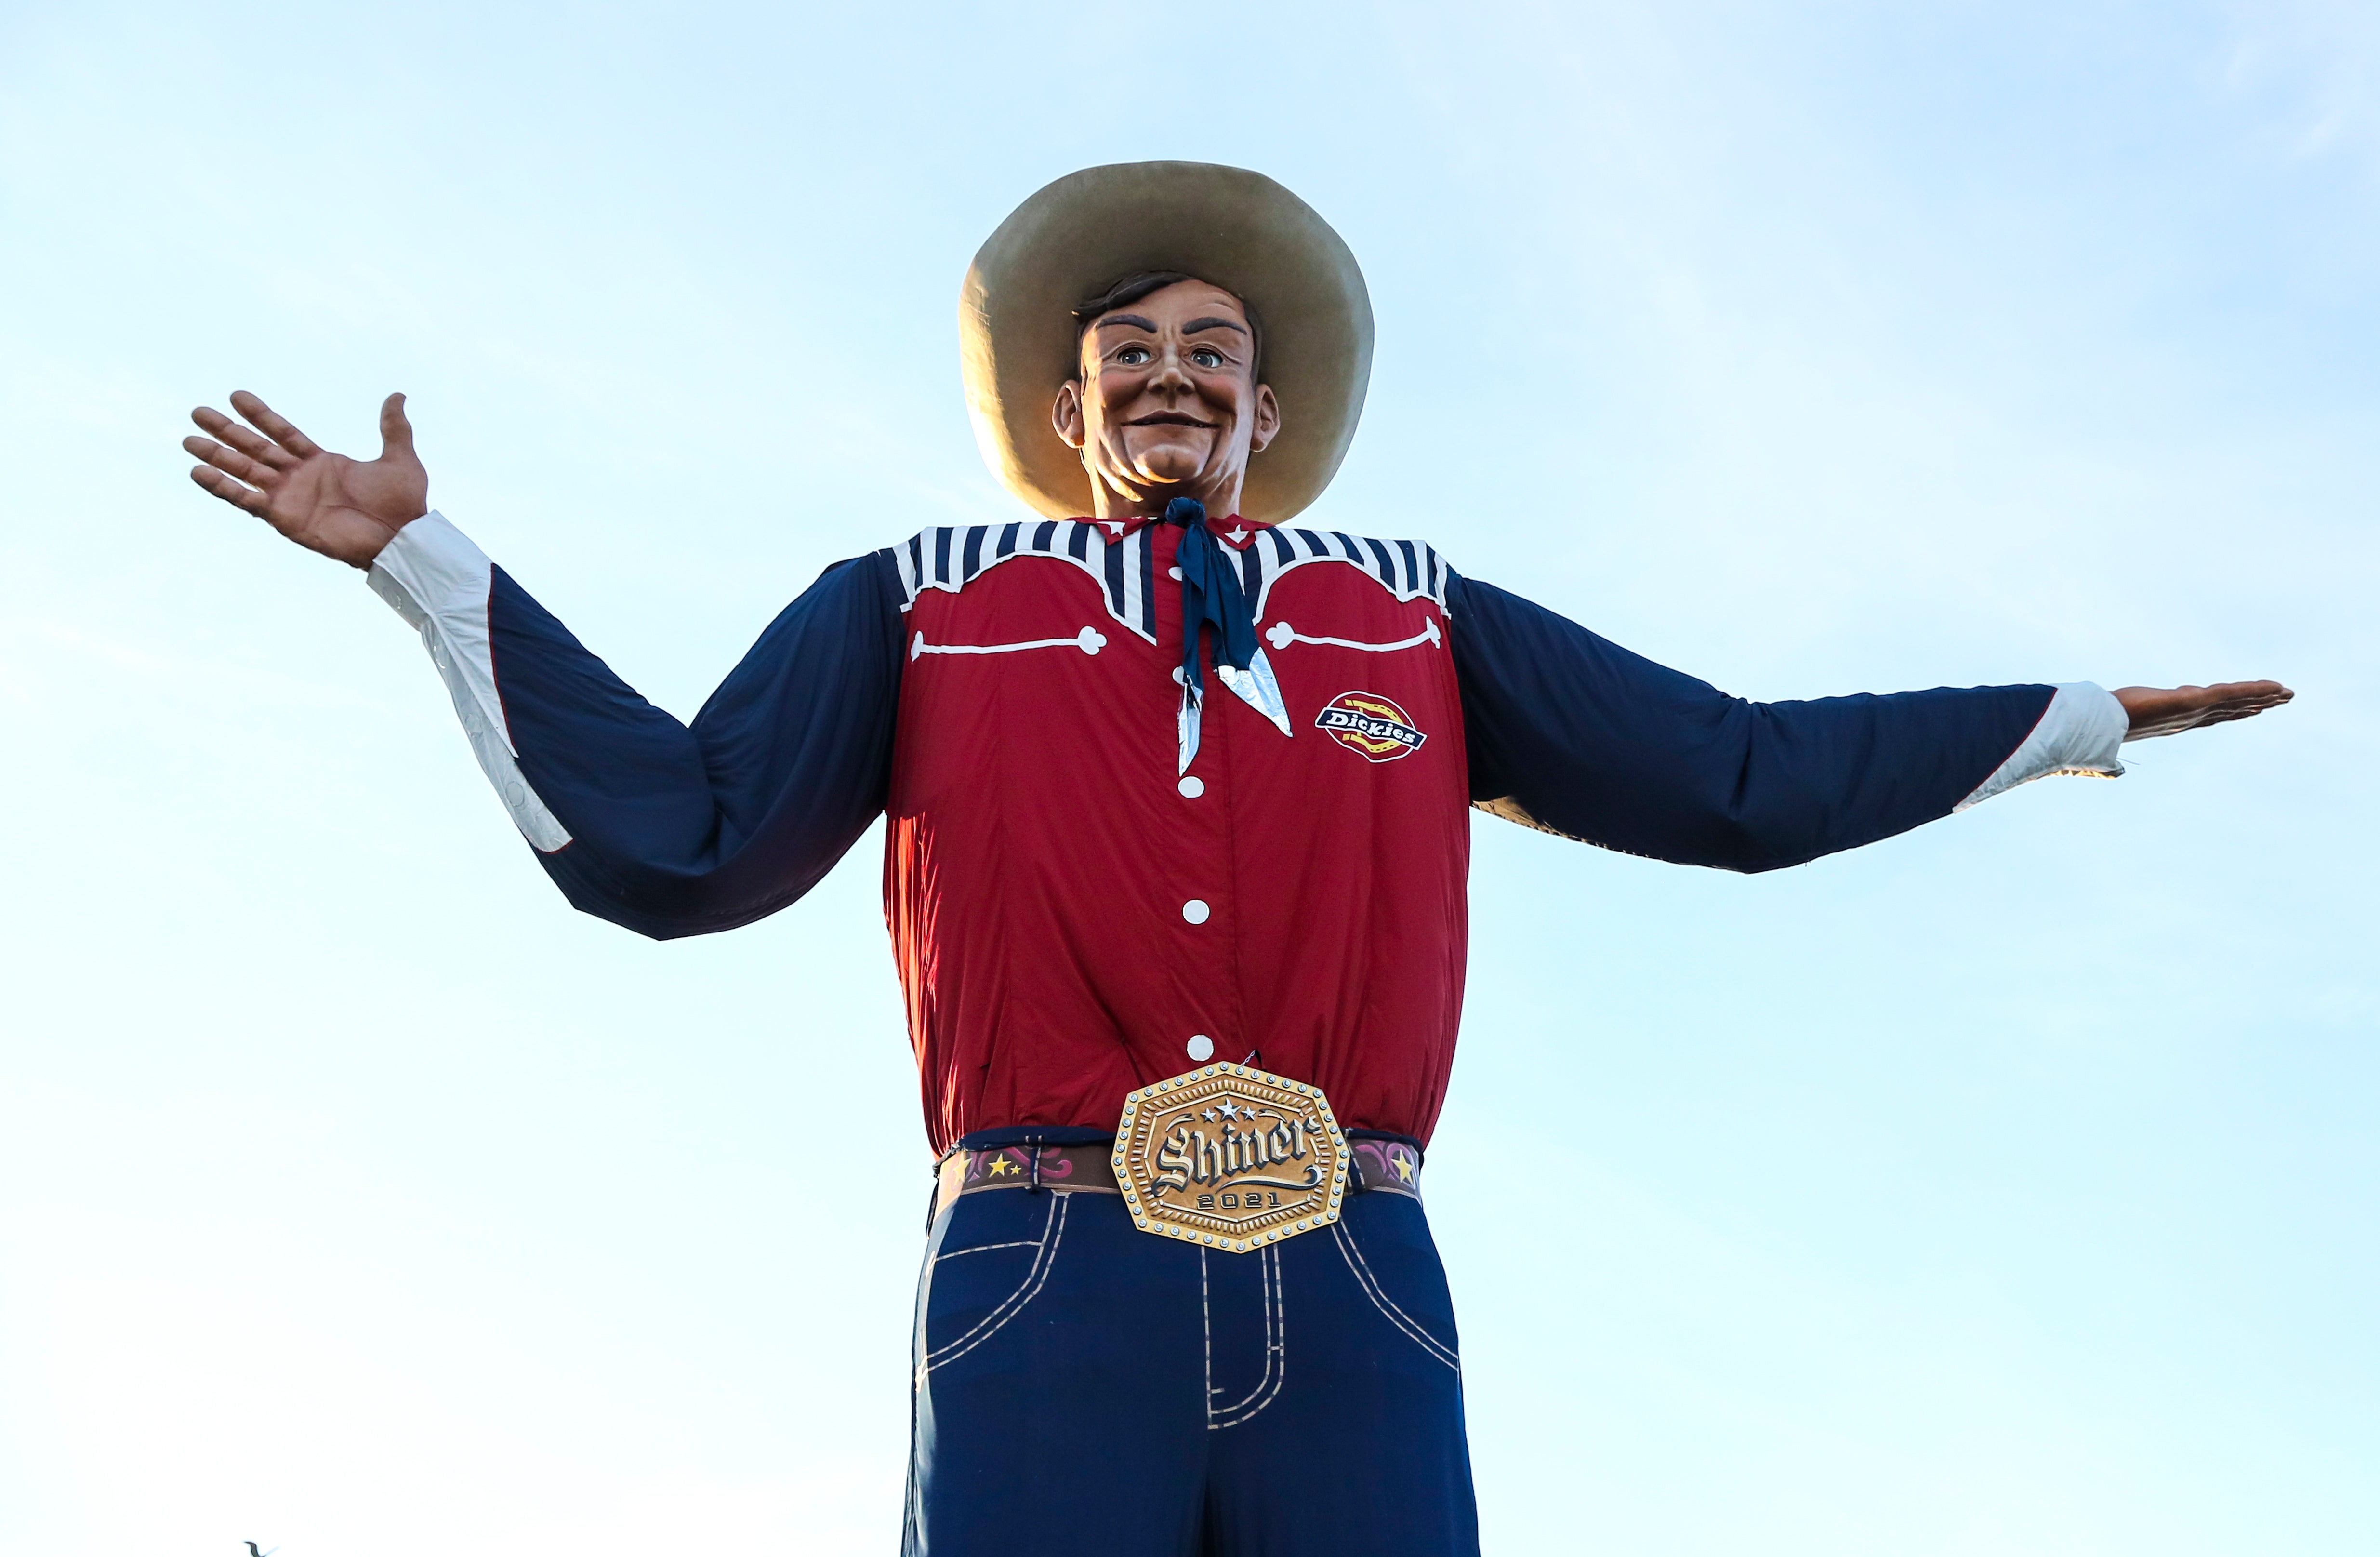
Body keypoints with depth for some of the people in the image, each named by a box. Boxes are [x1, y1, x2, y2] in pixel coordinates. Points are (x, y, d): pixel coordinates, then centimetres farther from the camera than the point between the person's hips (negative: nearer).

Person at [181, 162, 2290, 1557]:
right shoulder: (918, 609, 20)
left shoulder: (1415, 622, 24)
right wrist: (427, 557, 8)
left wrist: (2078, 717, 24)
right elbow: (667, 838, 11)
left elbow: (1743, 777, 23)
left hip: (1353, 1304, 2)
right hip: (1043, 1284, -1)